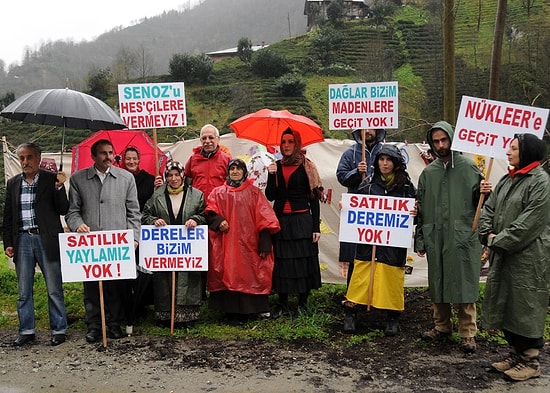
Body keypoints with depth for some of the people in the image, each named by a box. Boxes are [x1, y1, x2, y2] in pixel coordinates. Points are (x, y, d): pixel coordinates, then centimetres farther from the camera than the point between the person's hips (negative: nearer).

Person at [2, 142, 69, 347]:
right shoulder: (13, 183, 11)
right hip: (22, 240, 4)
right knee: (24, 291, 10)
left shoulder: (52, 179, -1)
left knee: (54, 289, 3)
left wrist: (59, 188, -19)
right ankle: (27, 330, 22)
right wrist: (8, 243, 7)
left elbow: (63, 210, -5)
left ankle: (59, 330, 14)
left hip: (46, 240, -4)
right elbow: (8, 217, 14)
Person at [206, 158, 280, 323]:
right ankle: (229, 310, 7)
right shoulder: (218, 192, 13)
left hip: (247, 242, -1)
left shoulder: (254, 192, 8)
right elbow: (210, 212, 7)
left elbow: (263, 218, 2)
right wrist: (218, 221, -15)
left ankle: (244, 311, 6)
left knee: (246, 276, -2)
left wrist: (264, 242, -7)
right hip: (225, 243, 1)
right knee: (226, 275, -1)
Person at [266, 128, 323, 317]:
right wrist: (271, 175, -11)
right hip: (281, 221, 3)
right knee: (281, 261, 5)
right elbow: (270, 196, 2)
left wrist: (316, 227, -6)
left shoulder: (307, 166, 0)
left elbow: (314, 199, -1)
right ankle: (282, 302, 18)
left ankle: (302, 303, 14)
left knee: (303, 260, 0)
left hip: (302, 221, -3)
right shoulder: (276, 166, 9)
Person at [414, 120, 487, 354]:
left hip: (463, 238, -4)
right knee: (437, 284, 12)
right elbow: (420, 208, 14)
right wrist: (420, 240, 12)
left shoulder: (469, 168, 0)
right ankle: (442, 326, 27)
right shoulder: (428, 173, 12)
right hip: (435, 238, 4)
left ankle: (468, 334, 9)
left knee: (464, 285, -1)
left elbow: (480, 202, 1)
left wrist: (484, 193, -23)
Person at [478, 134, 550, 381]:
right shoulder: (507, 179, 14)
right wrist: (488, 234, -4)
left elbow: (530, 223, -19)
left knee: (526, 308, 0)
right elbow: (489, 208, 13)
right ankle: (516, 354, 29)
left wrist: (498, 240, -15)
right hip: (503, 255, 9)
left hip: (528, 257, -8)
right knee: (505, 306, 14)